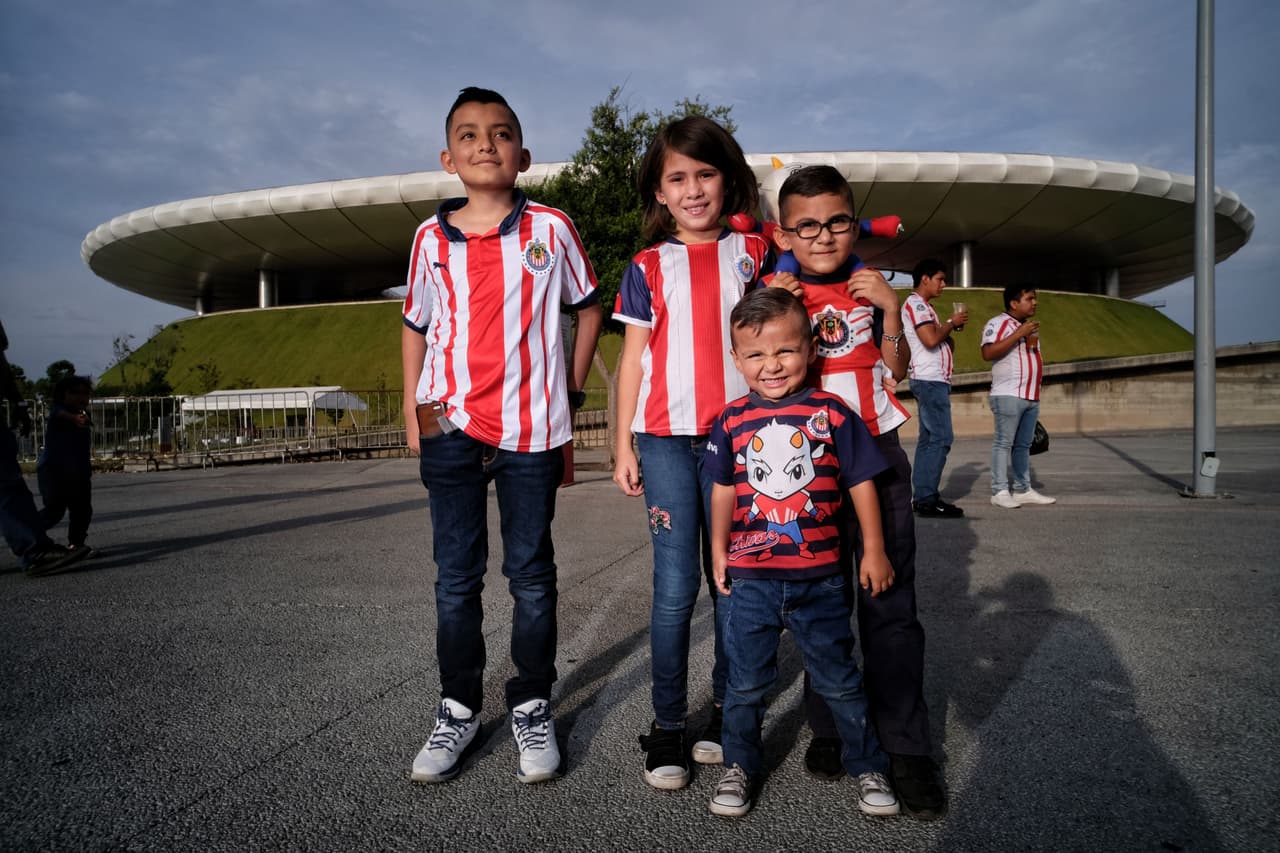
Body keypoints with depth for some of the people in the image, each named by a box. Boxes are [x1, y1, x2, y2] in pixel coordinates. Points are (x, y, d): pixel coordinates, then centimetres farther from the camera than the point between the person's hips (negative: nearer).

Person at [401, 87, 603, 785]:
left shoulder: (550, 228, 1)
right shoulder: (432, 237, 5)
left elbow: (589, 308, 11)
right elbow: (415, 325, 15)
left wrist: (570, 387, 4)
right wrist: (411, 413, 8)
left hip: (532, 427, -1)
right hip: (451, 426, 2)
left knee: (531, 574, 7)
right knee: (455, 577, 9)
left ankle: (532, 708, 23)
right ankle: (458, 709, 24)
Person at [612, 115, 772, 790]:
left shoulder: (753, 254, 10)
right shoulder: (647, 268, 8)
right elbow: (632, 360, 7)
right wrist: (623, 445, 2)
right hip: (666, 439, -1)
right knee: (675, 586, -2)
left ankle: (727, 711, 21)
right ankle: (666, 724, 11)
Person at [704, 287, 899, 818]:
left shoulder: (831, 414, -7)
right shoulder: (732, 422, -2)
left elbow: (861, 482, 0)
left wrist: (873, 551, 2)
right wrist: (718, 548, 11)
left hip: (819, 577, -1)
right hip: (750, 577, 2)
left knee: (839, 679, 13)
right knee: (745, 682, 13)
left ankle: (867, 765, 33)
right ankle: (740, 766, 33)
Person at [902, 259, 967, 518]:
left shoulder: (923, 306, 23)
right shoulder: (916, 303, -8)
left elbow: (943, 343, 22)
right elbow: (930, 339, -22)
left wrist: (951, 328, 3)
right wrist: (951, 322, -6)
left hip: (933, 381, 11)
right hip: (930, 380, -11)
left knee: (928, 438, 9)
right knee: (940, 438, -12)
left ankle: (922, 497, 11)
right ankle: (927, 500, -12)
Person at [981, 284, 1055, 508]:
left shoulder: (1029, 326, 21)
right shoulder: (998, 323, -6)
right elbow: (988, 353, -21)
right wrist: (1019, 334, -21)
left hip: (1032, 397, 8)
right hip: (1008, 395, -8)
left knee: (1023, 445, 9)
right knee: (1004, 443, -7)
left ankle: (1023, 490, 13)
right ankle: (999, 492, -5)